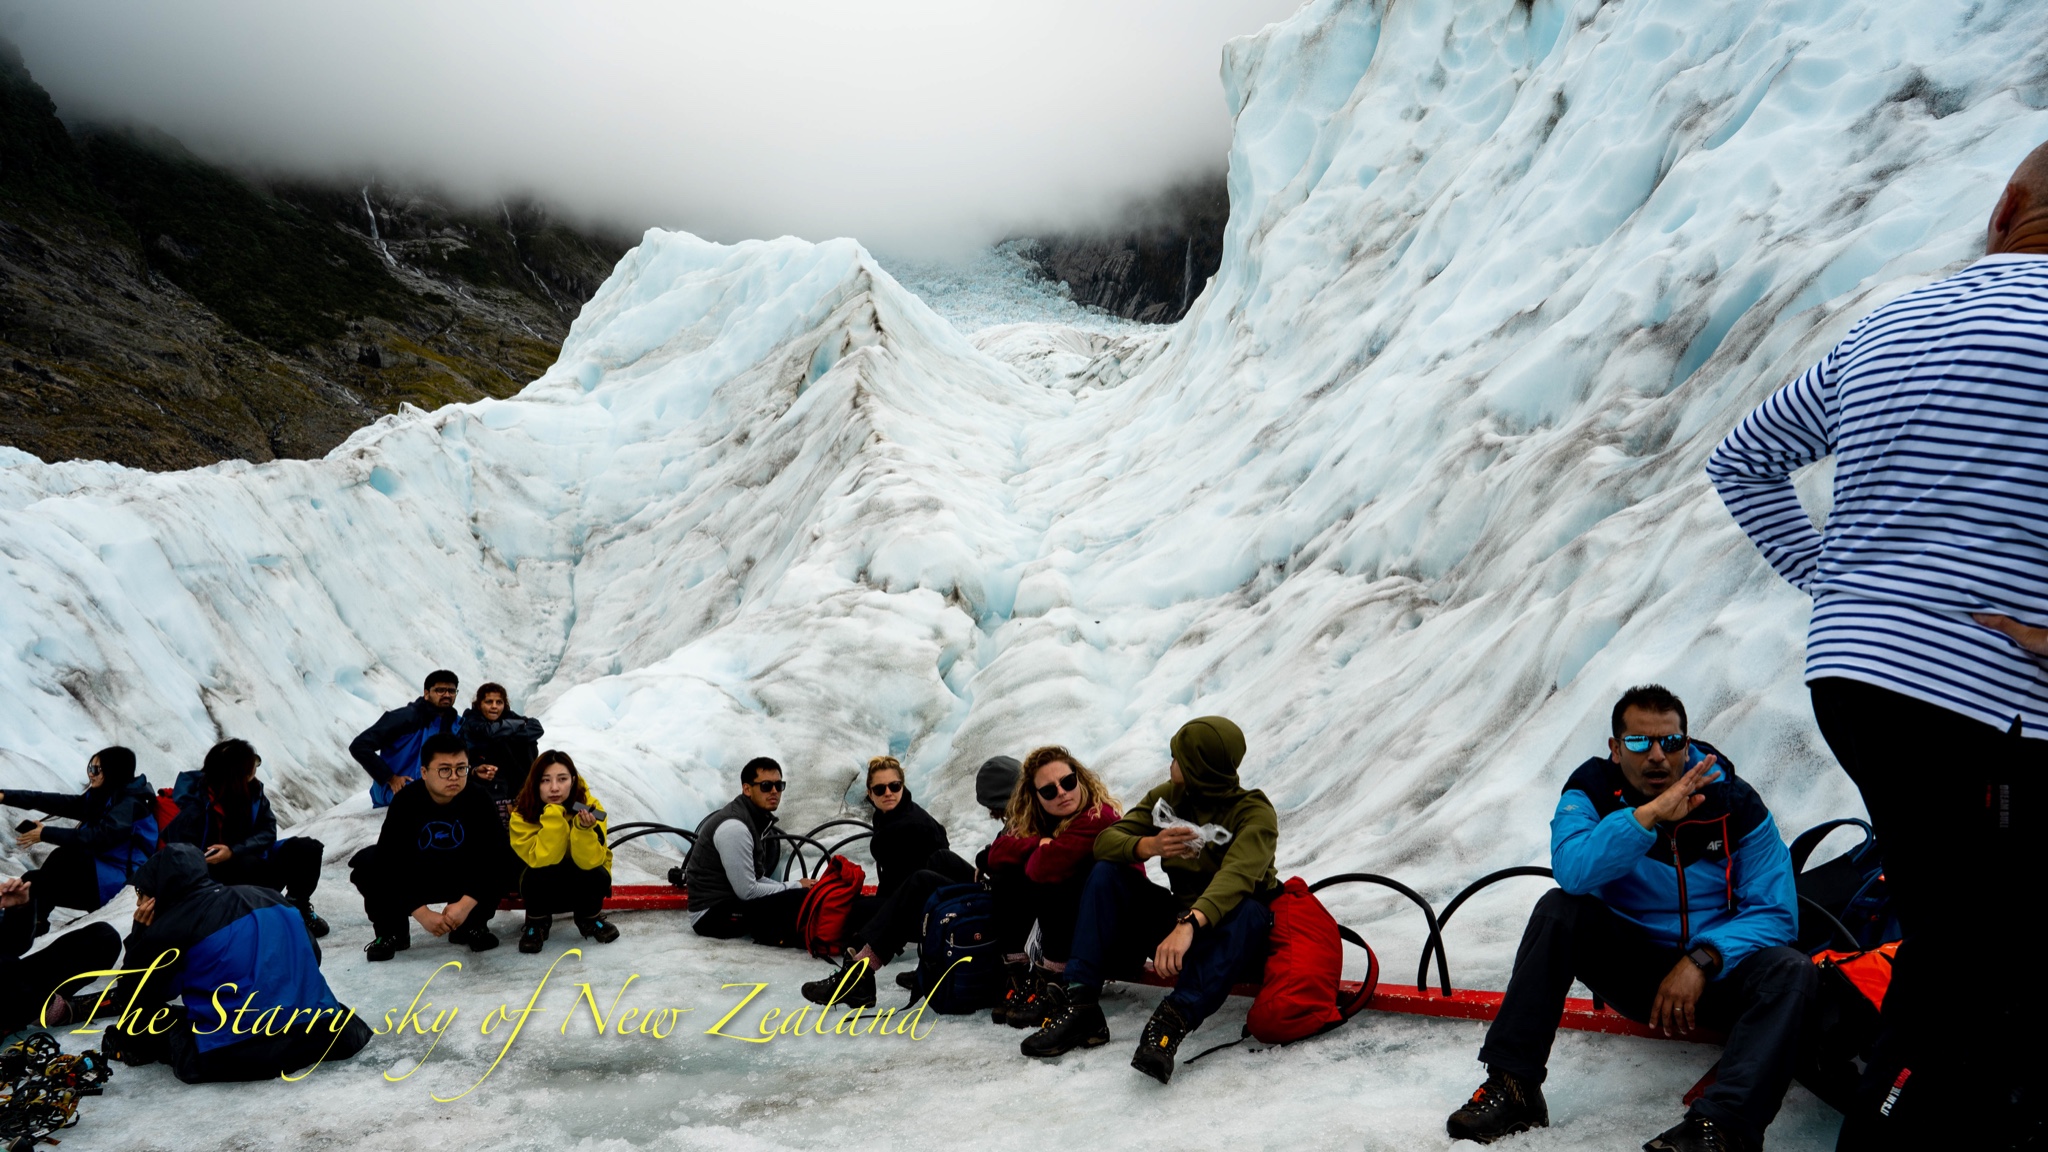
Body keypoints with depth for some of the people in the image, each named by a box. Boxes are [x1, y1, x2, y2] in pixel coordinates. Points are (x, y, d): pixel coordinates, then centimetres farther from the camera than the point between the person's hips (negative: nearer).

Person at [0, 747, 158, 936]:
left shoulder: (130, 804, -14)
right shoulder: (99, 797, 12)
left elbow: (99, 837, -24)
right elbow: (59, 803, 5)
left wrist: (46, 834, -19)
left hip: (117, 881, -8)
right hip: (99, 870, 8)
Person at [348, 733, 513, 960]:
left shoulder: (479, 800, -24)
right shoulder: (406, 801, -25)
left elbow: (497, 854, -29)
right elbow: (389, 864, -30)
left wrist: (466, 904, -38)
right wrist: (422, 913, -35)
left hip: (463, 878, 0)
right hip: (413, 878, 0)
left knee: (509, 861, -27)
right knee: (366, 864, -28)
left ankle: (472, 925, -2)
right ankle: (392, 932, -3)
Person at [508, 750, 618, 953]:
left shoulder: (590, 807, -21)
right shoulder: (522, 814, -22)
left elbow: (590, 861, -28)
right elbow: (542, 860, -32)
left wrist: (584, 829, -45)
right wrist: (553, 818, -40)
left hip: (580, 886, 1)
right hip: (543, 887, -1)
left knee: (597, 874, -31)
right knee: (538, 873, -33)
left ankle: (590, 919, 1)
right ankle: (536, 923, -3)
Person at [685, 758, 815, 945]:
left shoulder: (758, 820, 9)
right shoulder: (734, 827, -20)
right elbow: (747, 891, -21)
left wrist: (792, 887, 0)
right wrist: (795, 886, -10)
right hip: (712, 914, -10)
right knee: (799, 900, -25)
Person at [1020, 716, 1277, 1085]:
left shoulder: (1255, 813, -17)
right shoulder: (1167, 797, 0)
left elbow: (1236, 876, -36)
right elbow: (1105, 840, -8)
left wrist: (1189, 924, -53)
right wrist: (1149, 845, -30)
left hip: (1228, 932, -5)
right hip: (1181, 917, 5)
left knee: (1249, 911, -37)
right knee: (1107, 873, -12)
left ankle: (1171, 1023, -53)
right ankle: (1079, 1003, -24)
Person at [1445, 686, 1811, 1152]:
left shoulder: (1736, 804, -8)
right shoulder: (1593, 788, -9)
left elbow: (1774, 912, -12)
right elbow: (1571, 869, -28)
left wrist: (1702, 960, -26)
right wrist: (1650, 814, -36)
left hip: (1714, 970, 0)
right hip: (1631, 965, 0)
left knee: (1790, 970, -29)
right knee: (1559, 910, -25)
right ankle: (1511, 1086, -26)